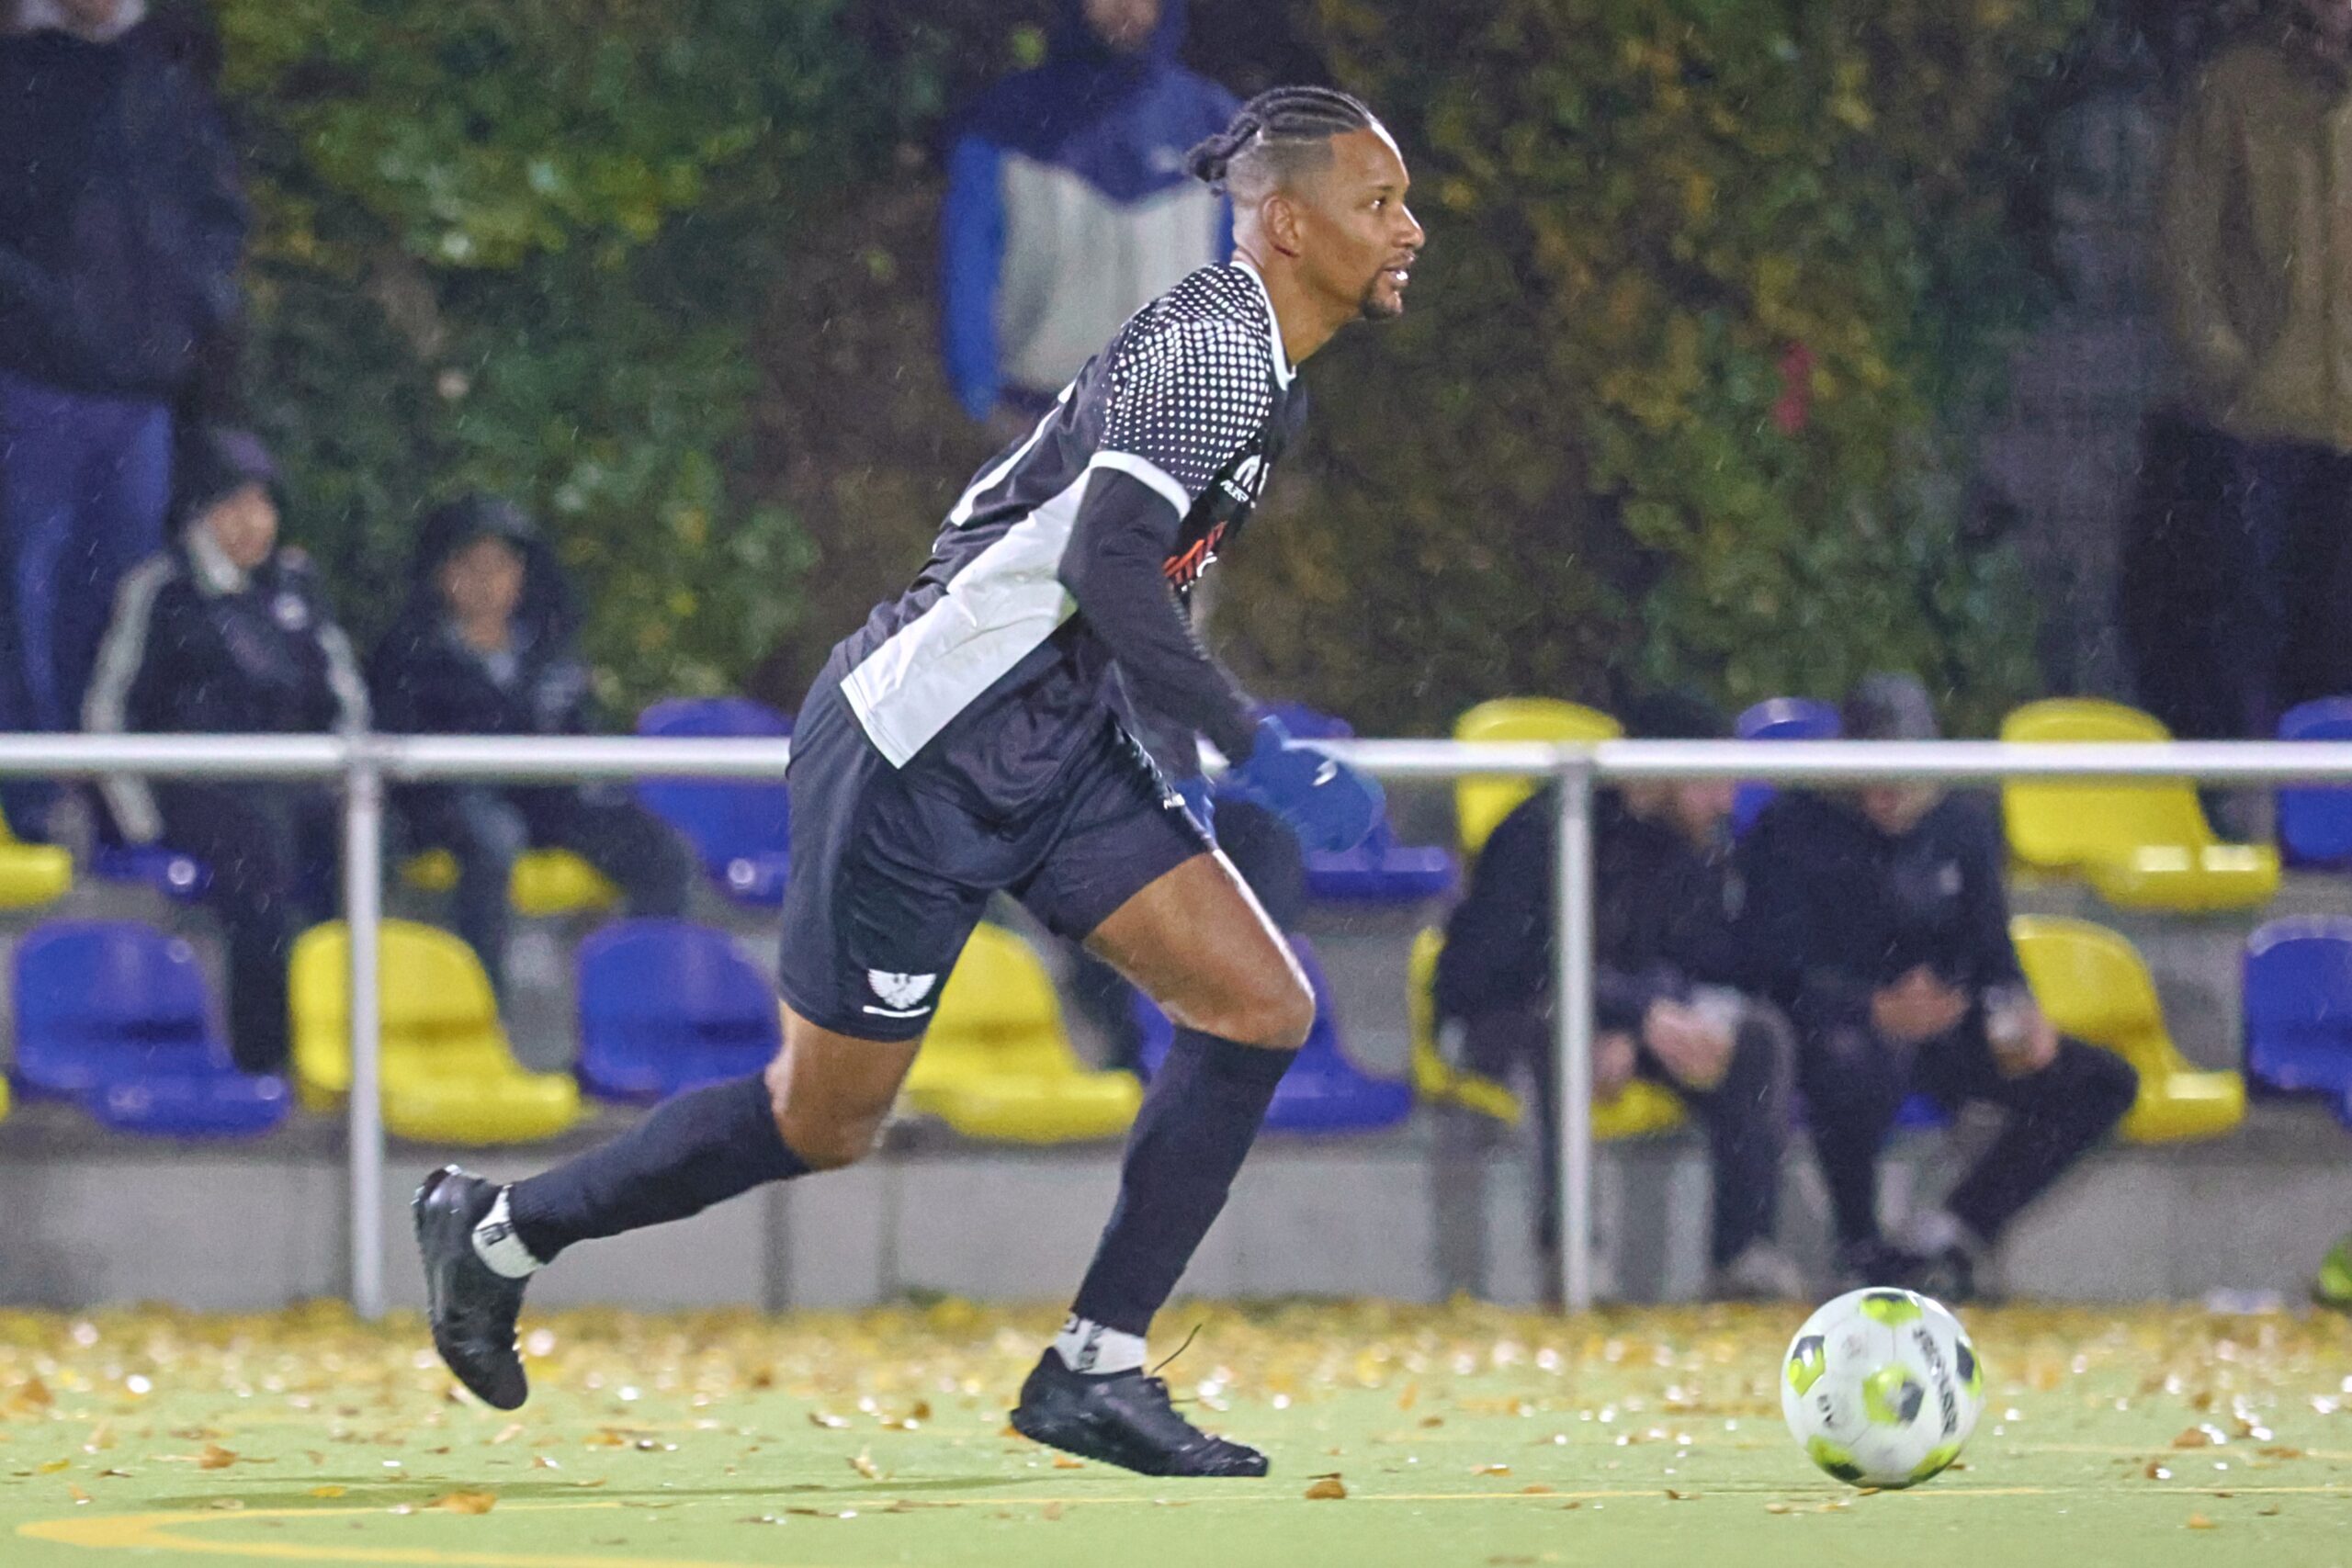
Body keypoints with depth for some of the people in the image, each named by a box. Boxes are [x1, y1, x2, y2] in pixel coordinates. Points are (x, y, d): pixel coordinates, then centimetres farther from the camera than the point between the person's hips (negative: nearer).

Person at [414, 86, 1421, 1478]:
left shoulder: (1259, 366, 11)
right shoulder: (1215, 348, -20)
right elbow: (1108, 570, -30)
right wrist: (1258, 752, -27)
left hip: (1055, 747, 9)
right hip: (923, 756, -9)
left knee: (1263, 1008, -5)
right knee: (824, 1125, 3)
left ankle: (1095, 1368, -2)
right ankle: (501, 1230, 24)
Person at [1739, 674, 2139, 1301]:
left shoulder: (1964, 825, 8)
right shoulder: (1791, 829, -8)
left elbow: (1991, 950, 11)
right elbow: (1781, 967, -15)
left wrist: (2014, 1015, -13)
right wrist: (1879, 1009, -32)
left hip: (1942, 1026, 6)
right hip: (1837, 1024, -6)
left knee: (2105, 1083, -8)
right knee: (1858, 1063, -43)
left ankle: (1948, 1234, -9)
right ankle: (1861, 1248, -18)